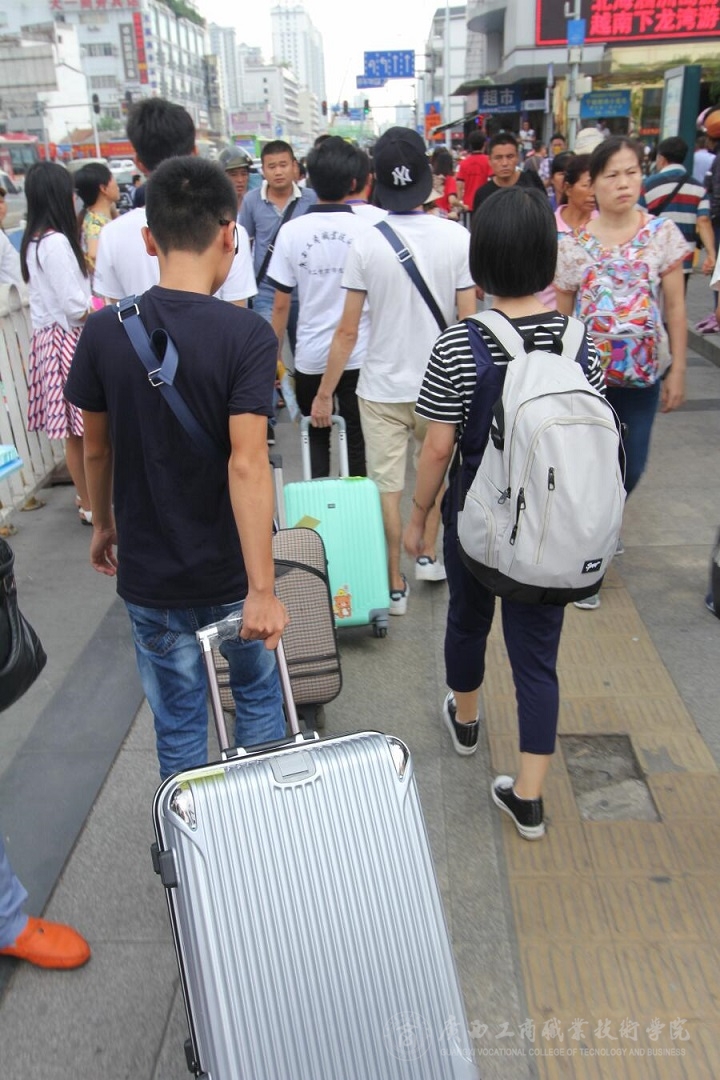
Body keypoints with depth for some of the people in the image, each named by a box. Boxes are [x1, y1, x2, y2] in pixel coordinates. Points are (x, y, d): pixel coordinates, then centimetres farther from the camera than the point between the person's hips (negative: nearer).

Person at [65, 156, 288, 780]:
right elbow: (247, 464, -25)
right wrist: (262, 587, -25)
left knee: (178, 722, 17)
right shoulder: (247, 335, -17)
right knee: (259, 694, 23)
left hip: (149, 572, 2)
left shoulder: (104, 333, -8)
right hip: (231, 569, -1)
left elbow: (96, 449, 2)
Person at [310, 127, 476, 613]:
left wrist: (324, 393, 2)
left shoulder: (367, 244, -10)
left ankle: (395, 585, 20)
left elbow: (348, 331, -8)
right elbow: (469, 322, -6)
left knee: (388, 488, 9)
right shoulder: (457, 237, -9)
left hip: (382, 387, -1)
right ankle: (428, 554, 34)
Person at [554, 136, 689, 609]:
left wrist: (677, 371, -2)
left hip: (644, 370, 2)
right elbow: (561, 314, 3)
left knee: (632, 465, 9)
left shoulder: (662, 232, -1)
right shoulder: (575, 243, -2)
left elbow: (676, 307, 1)